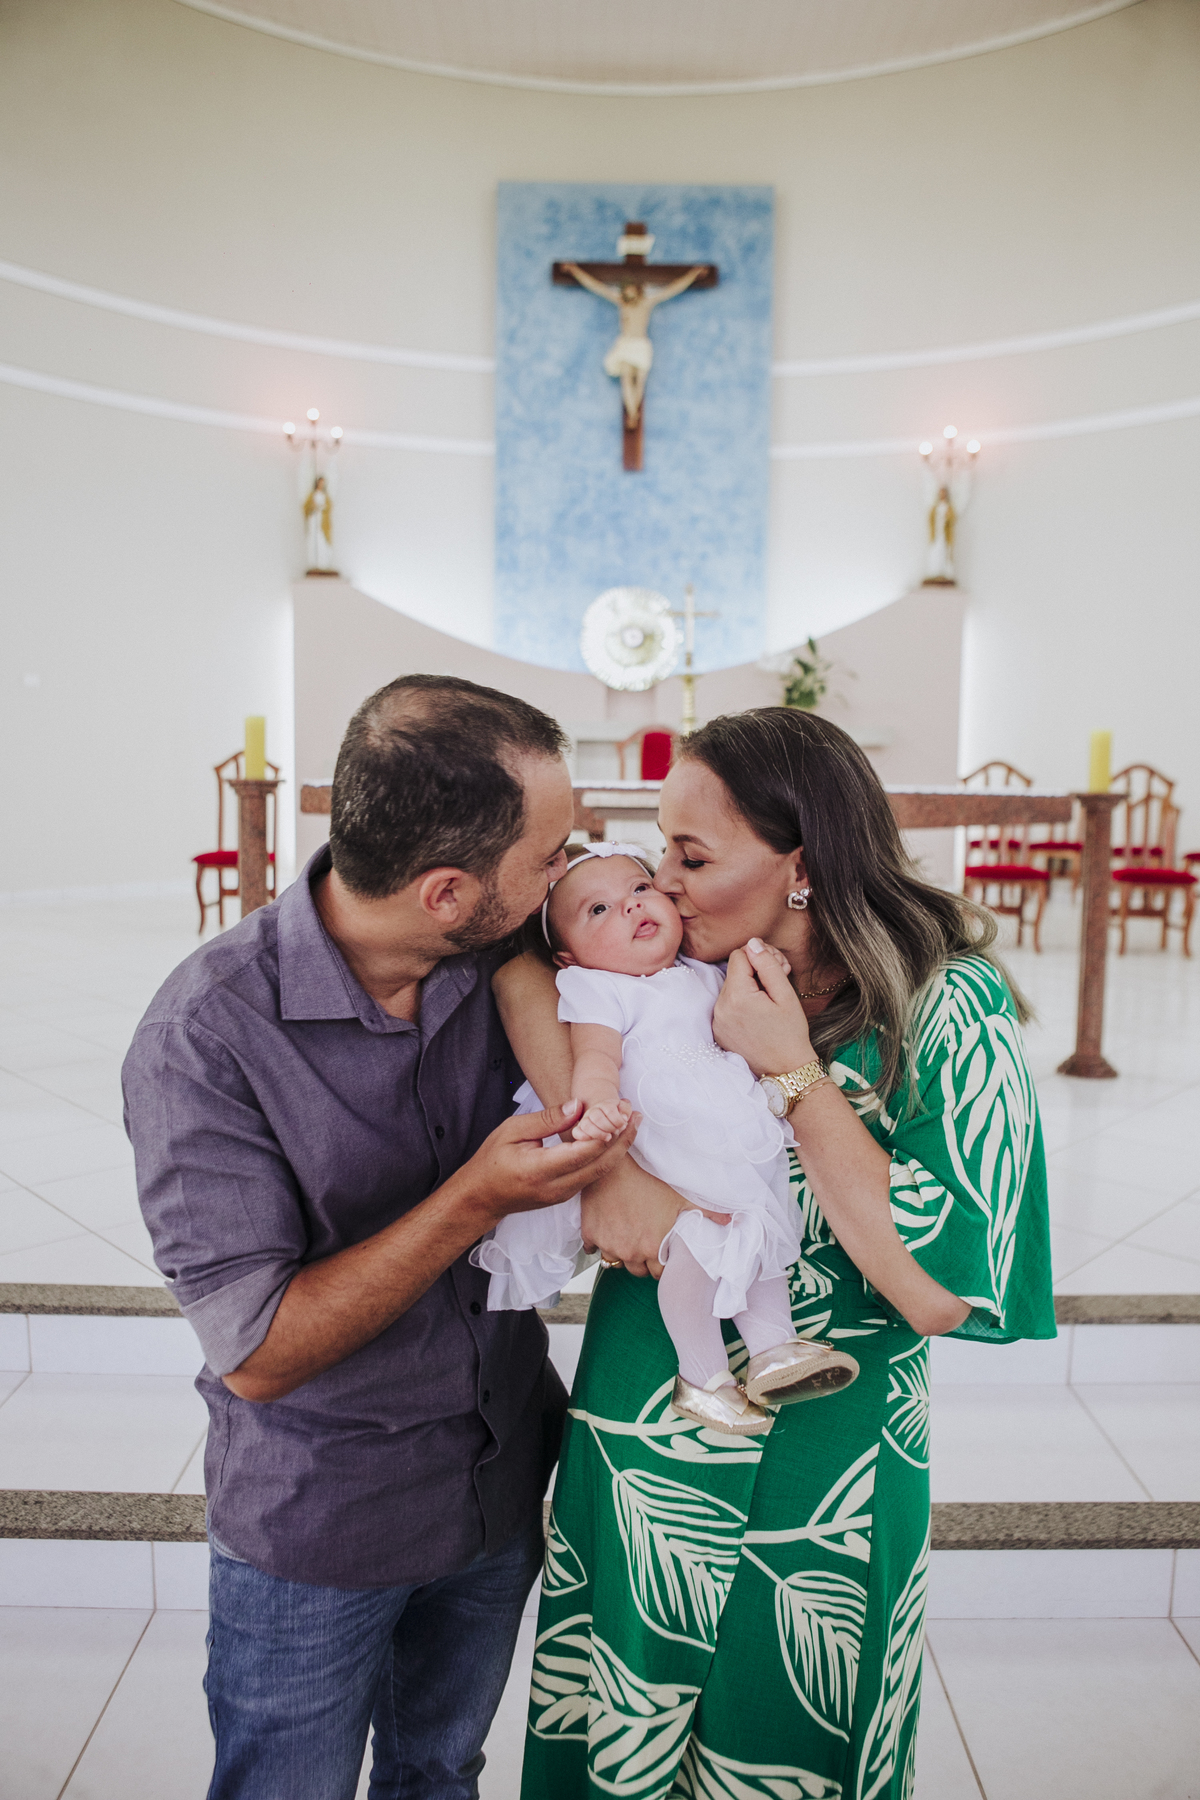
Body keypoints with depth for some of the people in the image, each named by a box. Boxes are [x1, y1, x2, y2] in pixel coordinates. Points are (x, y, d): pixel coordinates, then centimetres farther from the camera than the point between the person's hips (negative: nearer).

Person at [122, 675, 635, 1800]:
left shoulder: (509, 961, -15)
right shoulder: (205, 1033, -28)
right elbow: (256, 1354, -25)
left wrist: (608, 1168, -17)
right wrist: (473, 1202, -33)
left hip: (501, 1491, 4)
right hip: (314, 1535, -4)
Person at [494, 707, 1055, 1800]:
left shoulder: (950, 1006, -17)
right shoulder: (679, 974, -7)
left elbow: (938, 1293, -23)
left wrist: (791, 1070, -24)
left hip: (813, 1496, -3)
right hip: (637, 1450, 3)